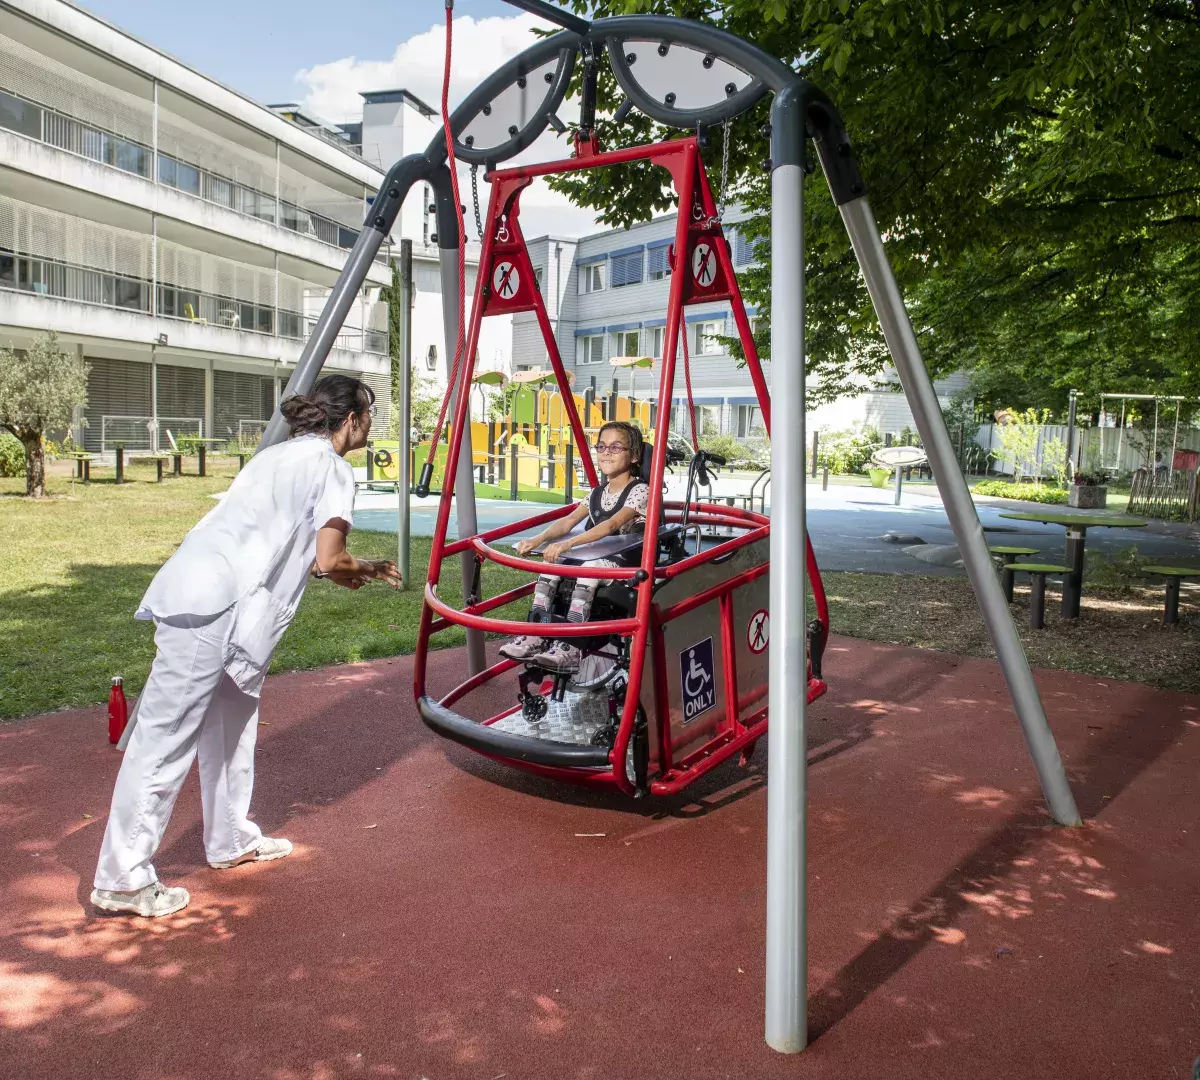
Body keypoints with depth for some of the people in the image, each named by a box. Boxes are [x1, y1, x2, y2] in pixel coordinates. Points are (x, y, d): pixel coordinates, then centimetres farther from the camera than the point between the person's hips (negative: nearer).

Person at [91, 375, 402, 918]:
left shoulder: (282, 454, 24)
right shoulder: (332, 465, -3)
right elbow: (328, 562, -10)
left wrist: (365, 569, 27)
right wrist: (365, 569, 12)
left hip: (206, 596, 10)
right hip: (211, 607, -10)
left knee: (232, 722, 19)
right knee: (166, 738, -4)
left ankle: (230, 841, 32)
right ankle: (122, 879, 4)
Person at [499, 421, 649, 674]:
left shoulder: (640, 491, -10)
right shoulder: (597, 493, 13)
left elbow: (612, 525, -27)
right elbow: (567, 521, 0)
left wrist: (568, 543, -40)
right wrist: (539, 539, -20)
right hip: (598, 556, 7)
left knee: (591, 566, -36)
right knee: (552, 561, -17)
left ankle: (570, 647, -39)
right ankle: (536, 635, -18)